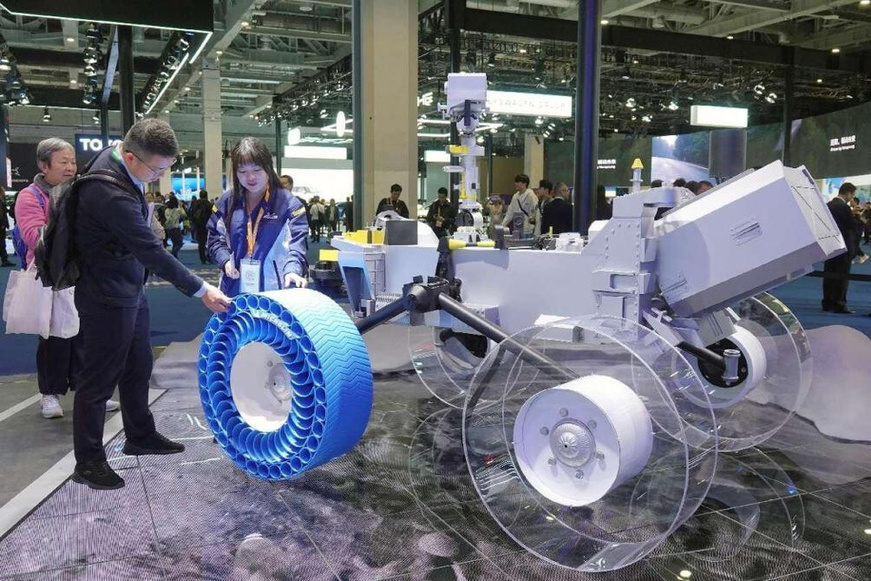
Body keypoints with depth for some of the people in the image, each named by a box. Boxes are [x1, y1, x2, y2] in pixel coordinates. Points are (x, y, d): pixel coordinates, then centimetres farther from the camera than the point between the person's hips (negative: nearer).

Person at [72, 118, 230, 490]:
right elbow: (153, 252, -29)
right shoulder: (111, 194, -32)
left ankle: (140, 436, 37)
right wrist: (201, 291, -22)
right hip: (107, 298, -9)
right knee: (99, 380, 4)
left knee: (138, 368, 20)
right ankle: (88, 462, 19)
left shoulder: (116, 157, -2)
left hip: (130, 290, 9)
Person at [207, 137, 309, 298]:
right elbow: (215, 237, 17)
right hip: (236, 288, 4)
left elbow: (297, 242, -10)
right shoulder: (227, 201, 9)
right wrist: (225, 260, -3)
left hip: (276, 289, -3)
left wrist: (293, 269, -29)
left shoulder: (289, 203, -3)